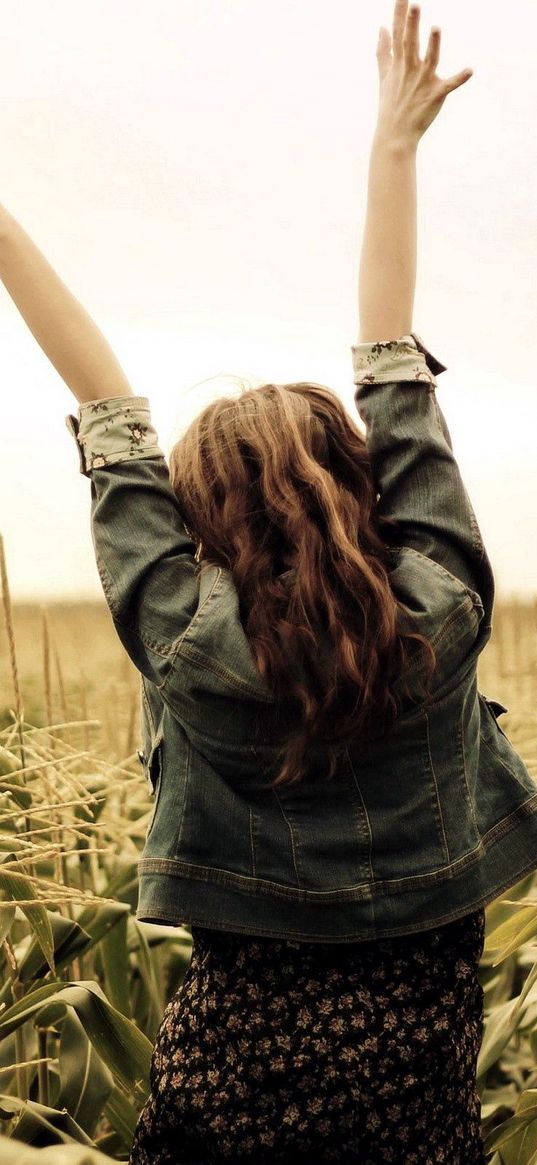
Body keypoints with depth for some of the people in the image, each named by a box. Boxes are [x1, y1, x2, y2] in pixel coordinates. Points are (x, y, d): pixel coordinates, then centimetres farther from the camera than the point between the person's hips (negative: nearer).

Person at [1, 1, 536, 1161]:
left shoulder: (185, 640, -16)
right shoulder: (444, 610, -12)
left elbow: (112, 420, -7)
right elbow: (395, 370, -4)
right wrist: (394, 145, 8)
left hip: (242, 1055, -1)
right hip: (418, 1060, 1)